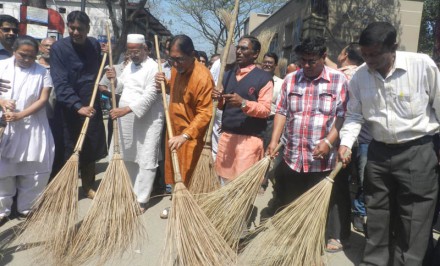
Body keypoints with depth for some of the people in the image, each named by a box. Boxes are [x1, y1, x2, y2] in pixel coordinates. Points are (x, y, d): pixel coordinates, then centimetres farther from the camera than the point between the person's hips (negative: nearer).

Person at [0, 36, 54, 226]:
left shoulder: (42, 72, 0)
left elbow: (43, 99, -7)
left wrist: (20, 115, -17)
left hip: (32, 127, 0)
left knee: (34, 170, 4)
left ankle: (26, 207, 21)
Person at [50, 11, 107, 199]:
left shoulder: (95, 44, 4)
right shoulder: (58, 48, -11)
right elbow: (60, 83, -19)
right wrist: (78, 106, -29)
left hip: (92, 106, 4)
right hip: (69, 109, -4)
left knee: (91, 149, 12)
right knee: (67, 151, 5)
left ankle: (88, 187, 28)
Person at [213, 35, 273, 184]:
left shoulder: (264, 78, -4)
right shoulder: (228, 75, 15)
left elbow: (266, 109, -11)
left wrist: (243, 103, -26)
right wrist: (219, 99, -2)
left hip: (249, 138, -6)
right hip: (226, 135, 6)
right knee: (224, 177, 8)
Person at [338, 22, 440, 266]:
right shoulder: (360, 75, -3)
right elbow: (354, 114, 5)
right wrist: (345, 143, -10)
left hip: (417, 152, -3)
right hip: (378, 152, 4)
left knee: (413, 220, 4)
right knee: (377, 215, 15)